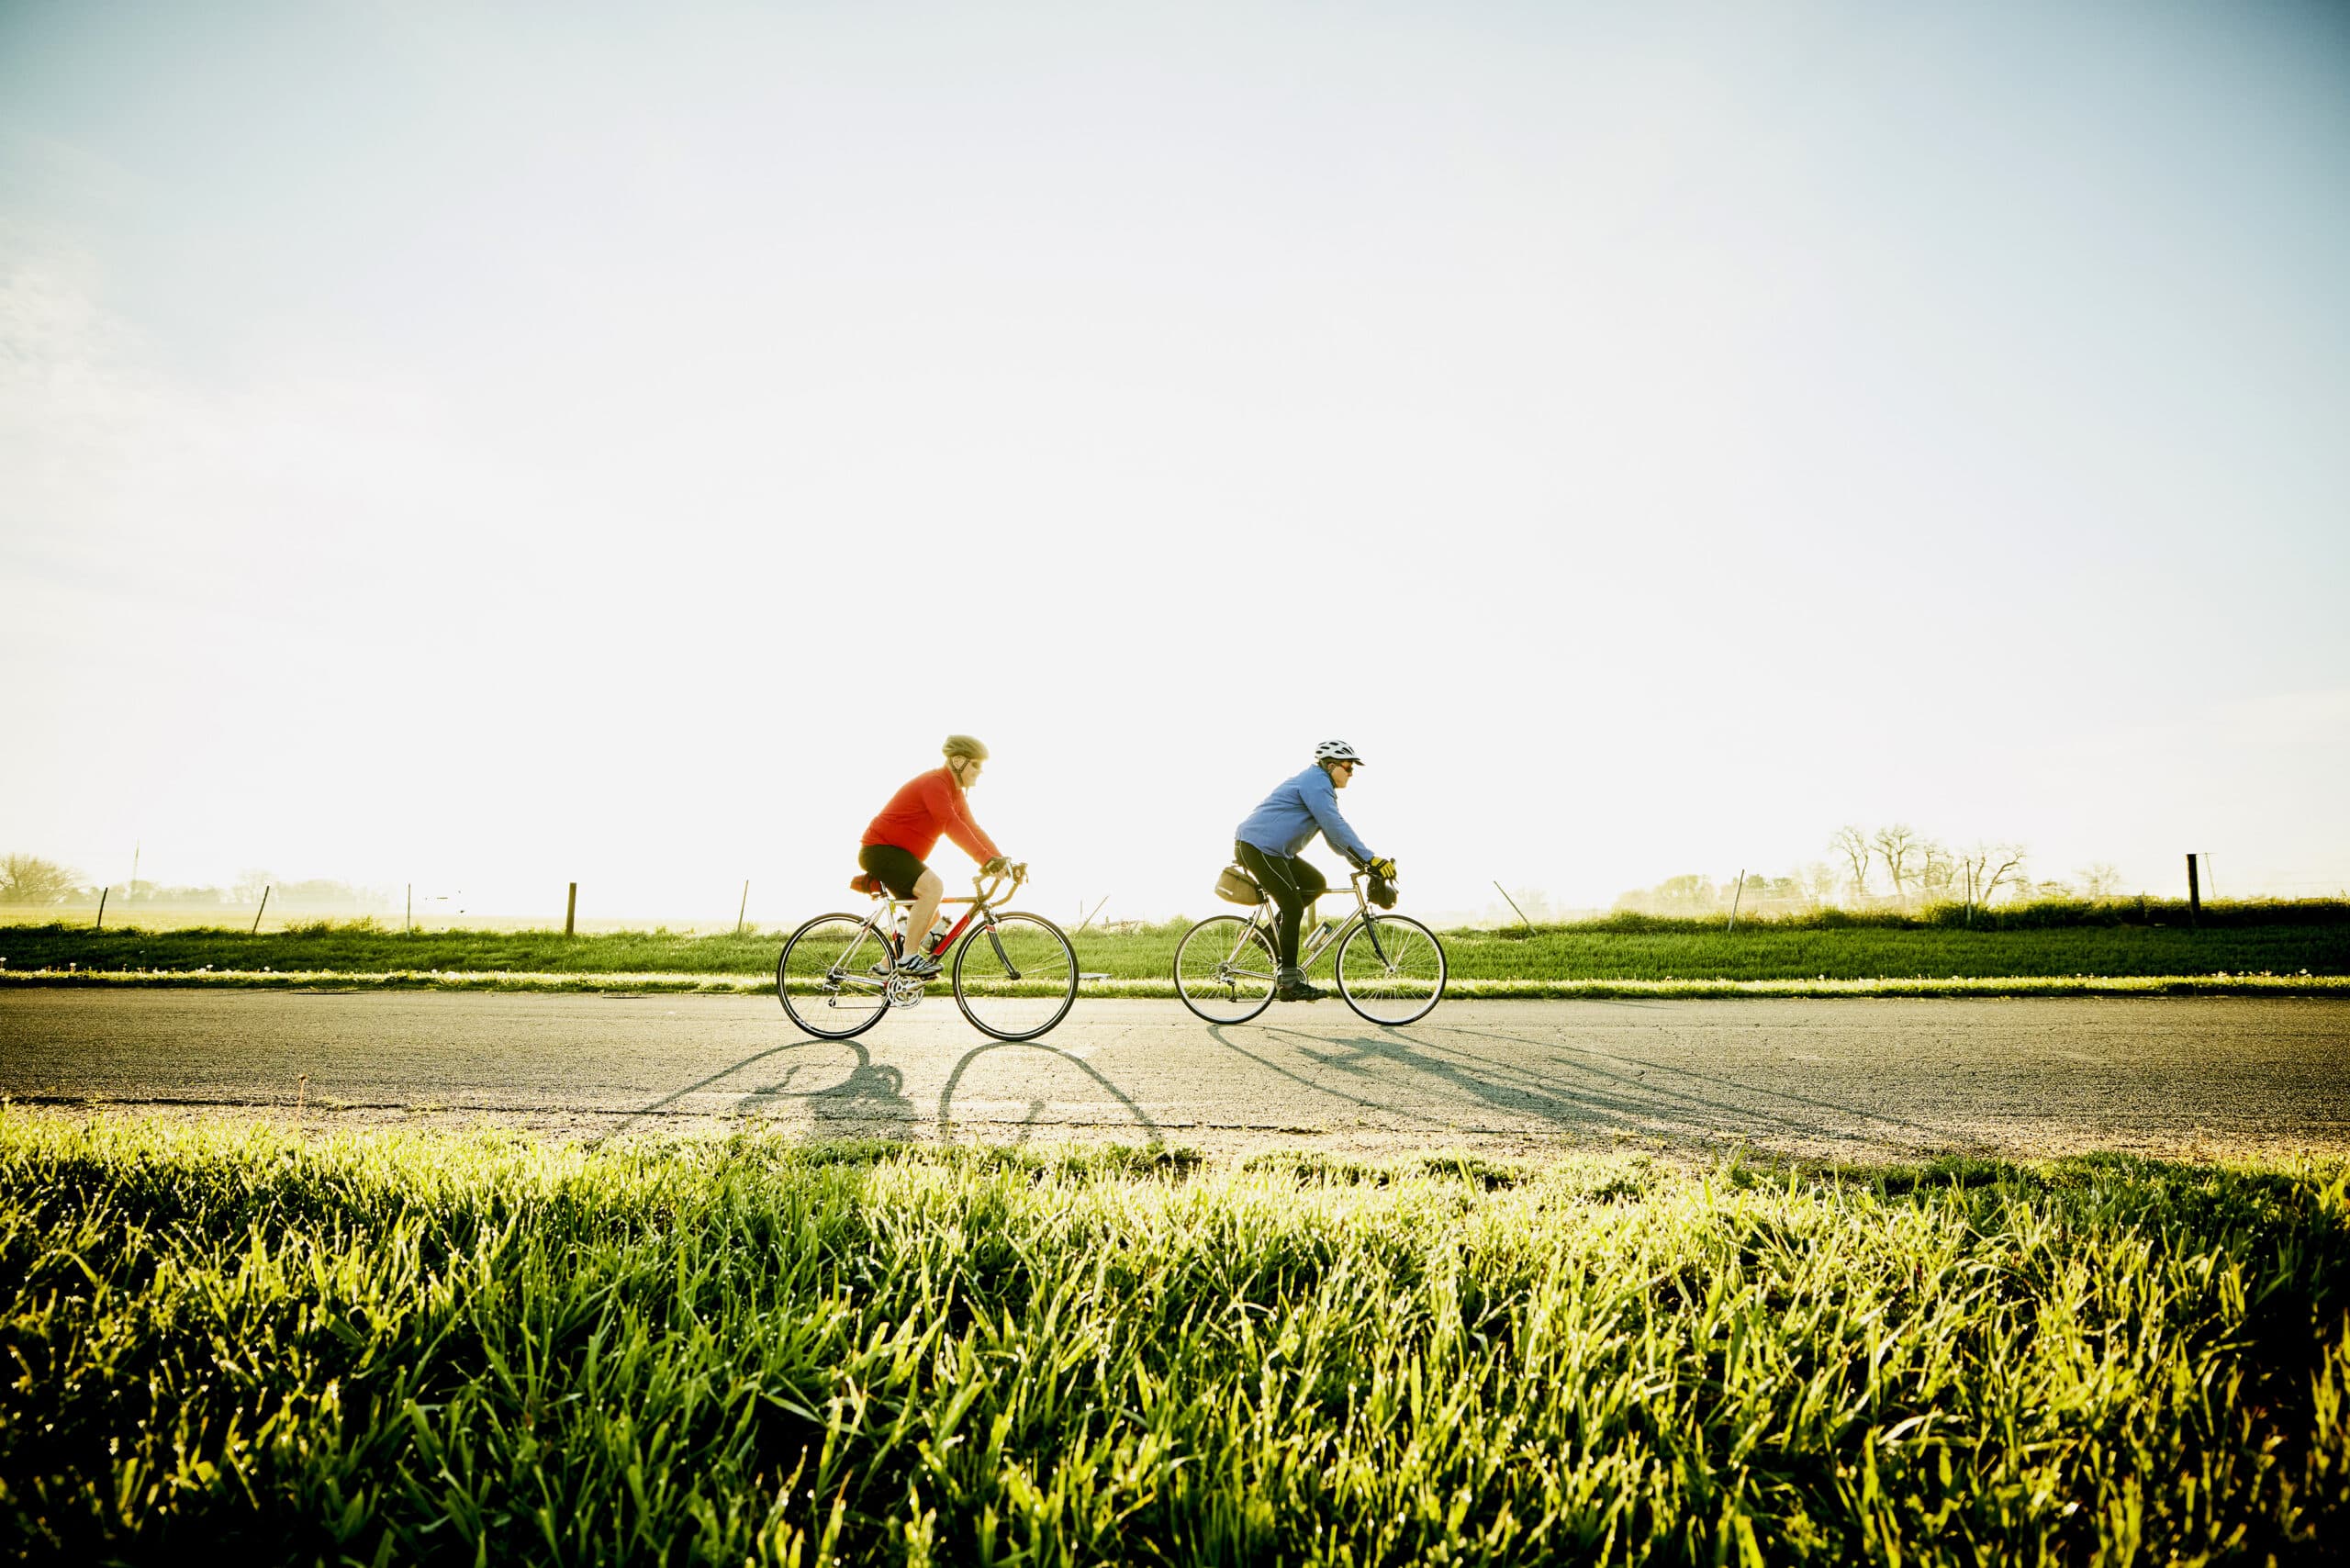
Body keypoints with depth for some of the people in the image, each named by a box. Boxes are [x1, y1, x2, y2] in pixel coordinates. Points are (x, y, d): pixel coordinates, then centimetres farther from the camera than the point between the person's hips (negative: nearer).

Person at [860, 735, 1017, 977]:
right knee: (933, 886, -29)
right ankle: (908, 958, -24)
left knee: (931, 916, 9)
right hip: (880, 849, -10)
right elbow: (952, 826, -32)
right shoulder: (934, 783, -20)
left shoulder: (956, 793, 11)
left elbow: (973, 829, 8)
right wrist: (986, 860, -39)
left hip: (897, 853, 10)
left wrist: (1002, 861, -4)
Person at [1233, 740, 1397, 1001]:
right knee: (1293, 908, -10)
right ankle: (1289, 984, -6)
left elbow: (1333, 833, 21)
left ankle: (1272, 934, 12)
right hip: (1257, 847, -10)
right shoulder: (1316, 783, -14)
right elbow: (1336, 827, -22)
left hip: (1272, 850, 10)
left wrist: (1360, 861, 11)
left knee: (1316, 883, 8)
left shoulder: (1318, 785, 20)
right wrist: (1370, 859, -24)